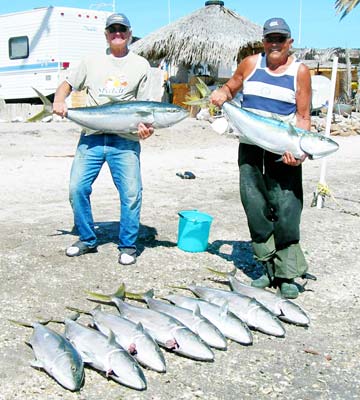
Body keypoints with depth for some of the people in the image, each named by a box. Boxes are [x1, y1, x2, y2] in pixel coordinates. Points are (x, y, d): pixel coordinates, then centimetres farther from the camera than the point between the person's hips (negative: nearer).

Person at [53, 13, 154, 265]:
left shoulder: (141, 65, 9)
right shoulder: (92, 62, 13)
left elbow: (142, 105, 6)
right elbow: (67, 85, 21)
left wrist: (145, 127, -14)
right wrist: (59, 101, -1)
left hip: (125, 140, -2)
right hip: (91, 137, 2)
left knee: (131, 193, -7)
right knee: (77, 188, 0)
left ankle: (128, 246, 10)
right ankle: (87, 240, 18)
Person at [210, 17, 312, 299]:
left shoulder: (300, 71, 2)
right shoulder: (250, 64, 9)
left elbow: (303, 116, -2)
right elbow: (230, 87, 22)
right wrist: (221, 94, -3)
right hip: (251, 148, 3)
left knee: (286, 211, -7)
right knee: (256, 209, 5)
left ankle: (288, 275, 2)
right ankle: (269, 269, 16)